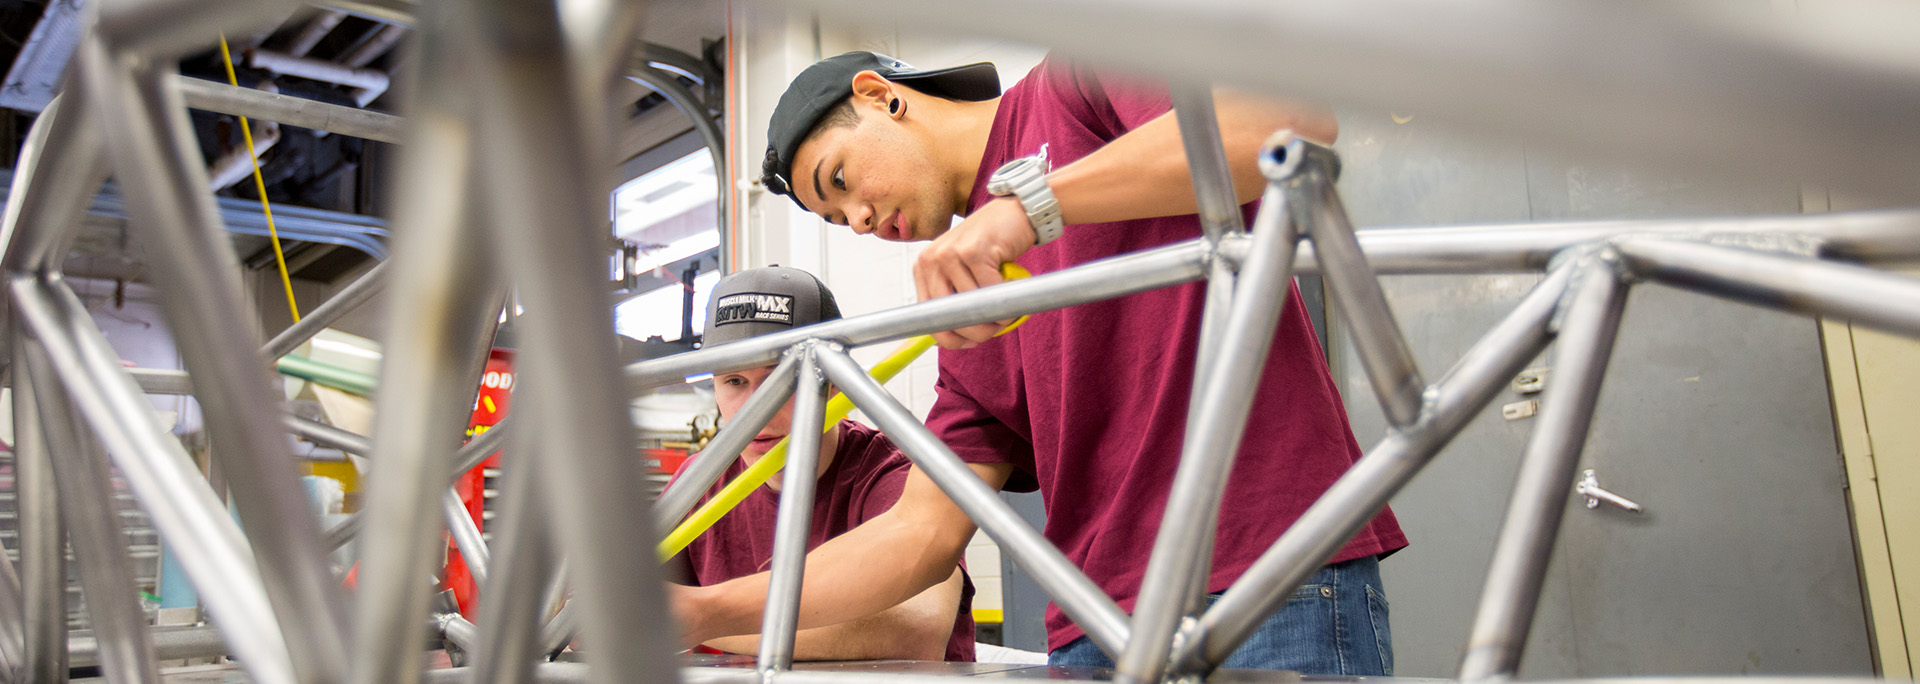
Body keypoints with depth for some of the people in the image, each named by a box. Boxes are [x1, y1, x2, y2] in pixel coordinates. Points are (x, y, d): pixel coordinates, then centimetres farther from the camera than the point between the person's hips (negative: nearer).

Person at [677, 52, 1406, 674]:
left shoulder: (1074, 81, 2)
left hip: (1277, 593, -6)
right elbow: (920, 533, 11)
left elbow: (1296, 118, -16)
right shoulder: (966, 318, 17)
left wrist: (1033, 200, -21)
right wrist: (702, 611, 3)